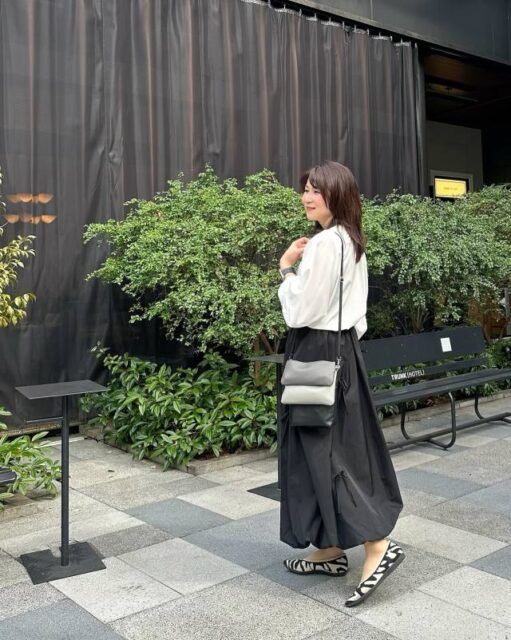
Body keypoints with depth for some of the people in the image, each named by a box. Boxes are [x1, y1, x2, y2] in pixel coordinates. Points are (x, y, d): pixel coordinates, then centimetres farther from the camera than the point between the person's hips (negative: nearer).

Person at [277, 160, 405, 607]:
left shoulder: (323, 243, -18)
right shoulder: (352, 242, 12)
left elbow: (300, 311, -19)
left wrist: (286, 267, -7)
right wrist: (346, 341, 21)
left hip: (317, 355, -10)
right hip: (342, 350, 10)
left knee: (322, 451, -4)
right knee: (341, 448, 12)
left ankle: (378, 546, -3)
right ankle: (332, 549, 22)